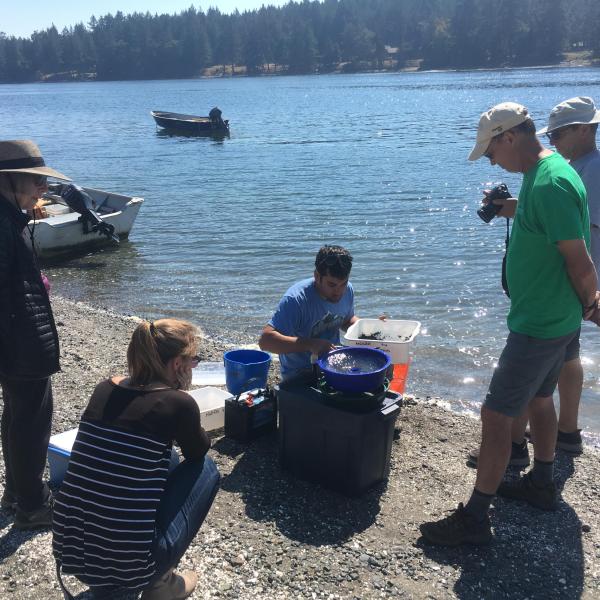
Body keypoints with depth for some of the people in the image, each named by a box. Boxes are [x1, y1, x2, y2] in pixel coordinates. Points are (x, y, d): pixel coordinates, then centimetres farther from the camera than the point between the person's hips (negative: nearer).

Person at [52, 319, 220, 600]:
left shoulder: (104, 389, 4)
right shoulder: (178, 403, -12)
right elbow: (199, 451, 10)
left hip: (69, 552, 7)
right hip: (130, 563, -6)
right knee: (205, 468, 12)